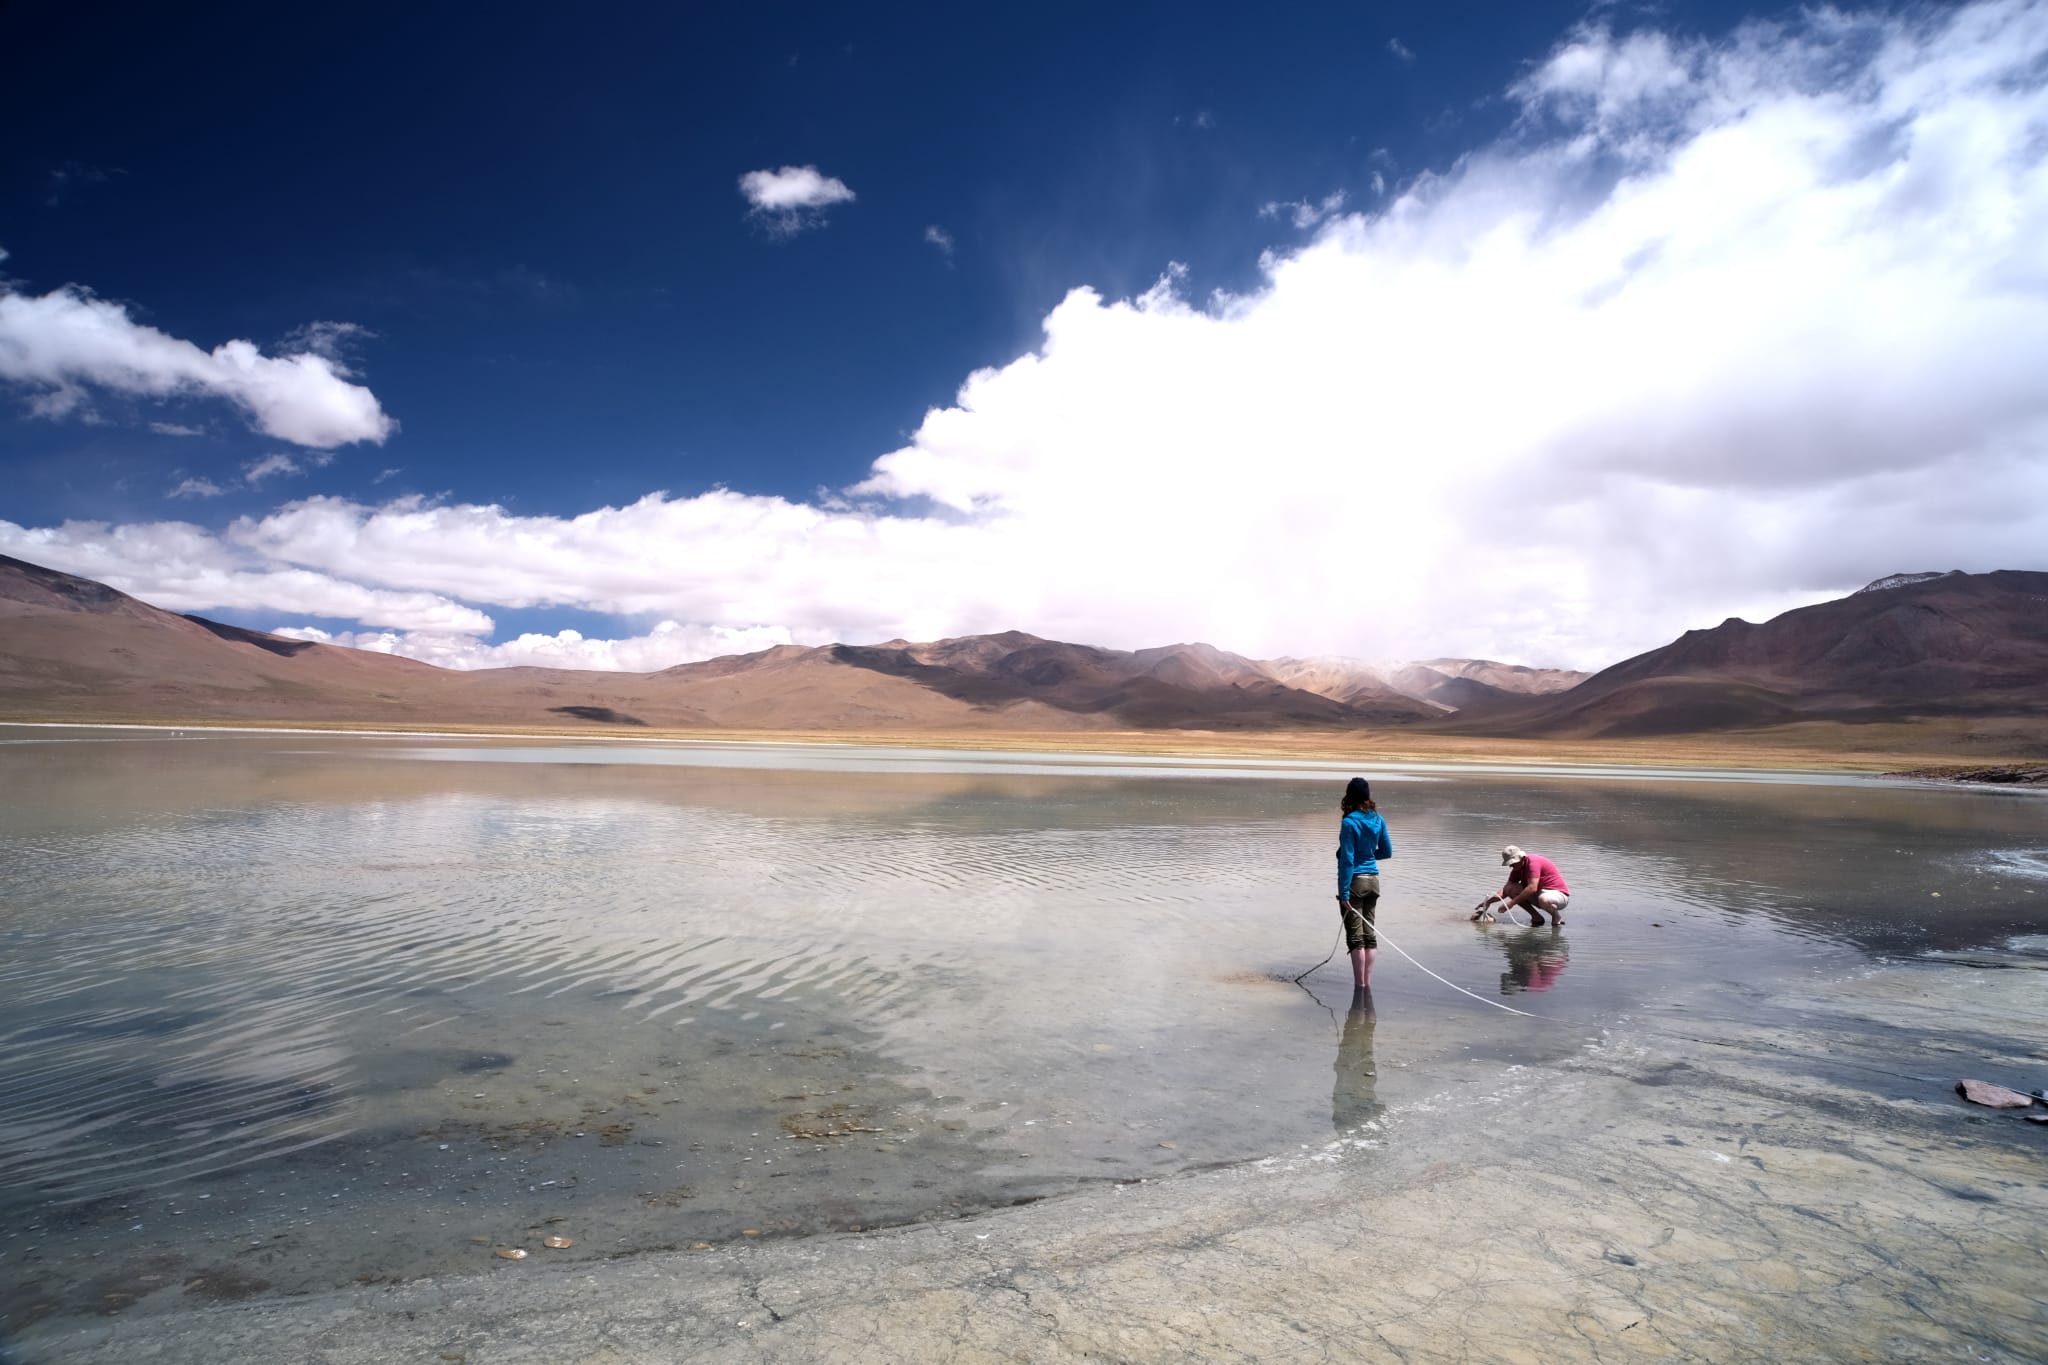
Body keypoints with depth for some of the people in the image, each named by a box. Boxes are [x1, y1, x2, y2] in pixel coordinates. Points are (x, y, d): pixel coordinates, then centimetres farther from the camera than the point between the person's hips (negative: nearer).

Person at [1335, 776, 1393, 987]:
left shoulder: (1349, 822, -16)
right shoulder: (1378, 819, 2)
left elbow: (1347, 860, -17)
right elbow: (1387, 852, 12)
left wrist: (1344, 893, -15)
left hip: (1354, 881, -6)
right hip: (1373, 879, 6)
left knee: (1355, 936, 0)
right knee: (1369, 934, 13)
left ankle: (1360, 985, 4)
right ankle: (1367, 982, 19)